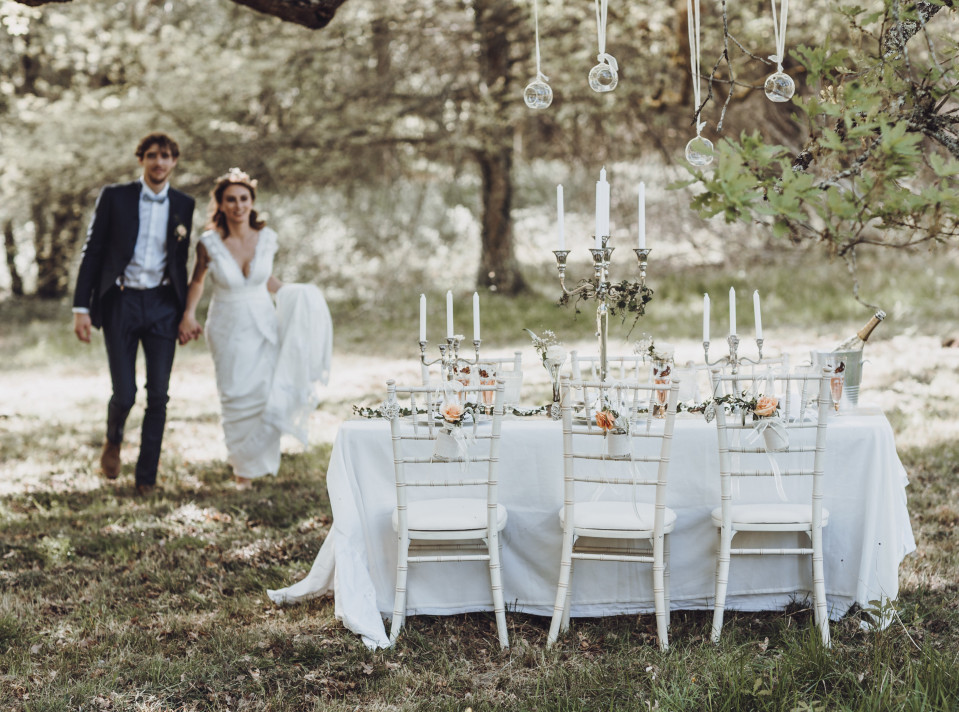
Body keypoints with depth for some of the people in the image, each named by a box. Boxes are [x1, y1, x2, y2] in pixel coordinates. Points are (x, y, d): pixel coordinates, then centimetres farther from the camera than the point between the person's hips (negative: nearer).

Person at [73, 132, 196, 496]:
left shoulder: (184, 205, 5)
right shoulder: (115, 197, -2)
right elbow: (92, 252, -1)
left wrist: (185, 314, 14)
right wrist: (81, 307, -7)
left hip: (161, 304, 2)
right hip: (121, 303, -2)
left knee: (158, 396, 0)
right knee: (124, 394, -4)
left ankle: (146, 477, 12)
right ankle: (113, 441, 30)